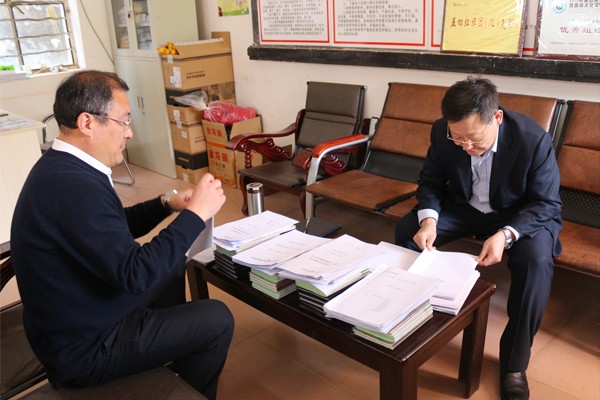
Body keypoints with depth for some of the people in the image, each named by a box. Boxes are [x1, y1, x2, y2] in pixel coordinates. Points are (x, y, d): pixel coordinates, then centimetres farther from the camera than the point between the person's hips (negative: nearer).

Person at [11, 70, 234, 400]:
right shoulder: (76, 187, -32)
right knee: (217, 320, -7)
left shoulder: (58, 167, 1)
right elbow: (134, 273, -33)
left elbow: (116, 230, 13)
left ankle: (178, 355, 43)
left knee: (172, 268, 24)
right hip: (82, 351, -10)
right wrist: (195, 214, -25)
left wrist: (166, 204, 0)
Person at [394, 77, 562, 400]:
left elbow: (547, 203, -19)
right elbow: (430, 182, -4)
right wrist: (428, 219, -25)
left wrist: (505, 234, -37)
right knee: (406, 231, -16)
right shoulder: (442, 133, -17)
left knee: (536, 259, -32)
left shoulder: (534, 140, -26)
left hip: (520, 214, -3)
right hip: (464, 206, 4)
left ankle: (514, 363, -13)